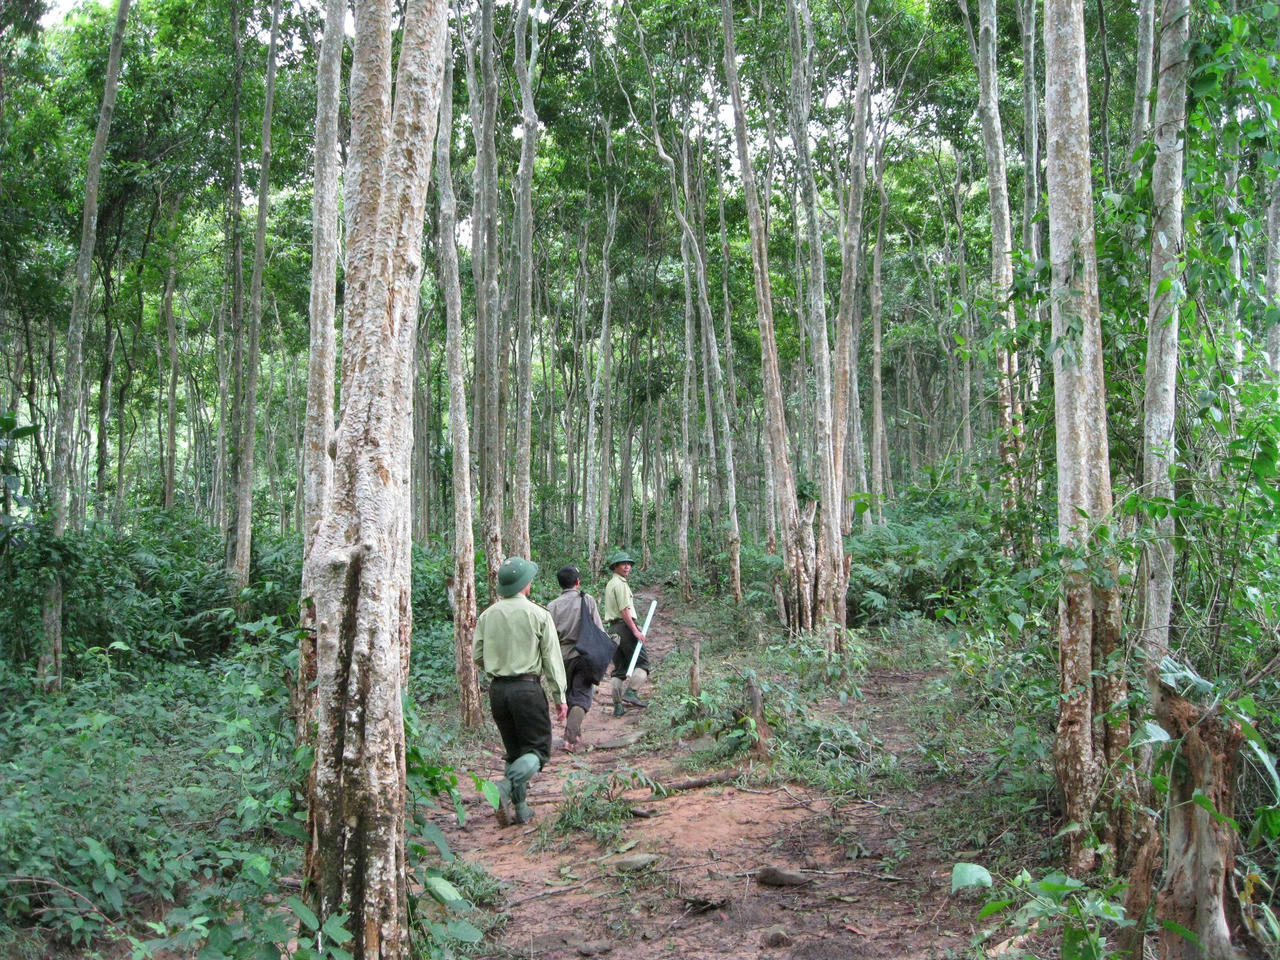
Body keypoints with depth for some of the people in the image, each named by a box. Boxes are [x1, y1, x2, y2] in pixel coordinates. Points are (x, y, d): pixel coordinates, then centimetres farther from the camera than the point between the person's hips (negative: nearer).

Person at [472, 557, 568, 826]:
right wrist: (560, 696, 1)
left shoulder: (487, 615, 2)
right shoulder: (538, 614, -8)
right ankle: (506, 787, -20)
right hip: (527, 688, -4)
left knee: (515, 751, 16)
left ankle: (520, 809, 16)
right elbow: (552, 659, -5)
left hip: (497, 689, 5)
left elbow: (477, 657, 6)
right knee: (537, 750, 4)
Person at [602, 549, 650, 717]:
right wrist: (636, 631, -18)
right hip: (625, 626, -9)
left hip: (613, 627, 9)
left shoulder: (610, 584, 21)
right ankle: (631, 692, -19)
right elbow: (624, 610, -17)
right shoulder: (620, 584, -9)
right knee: (641, 662, -5)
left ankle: (618, 705, 7)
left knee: (619, 669, 9)